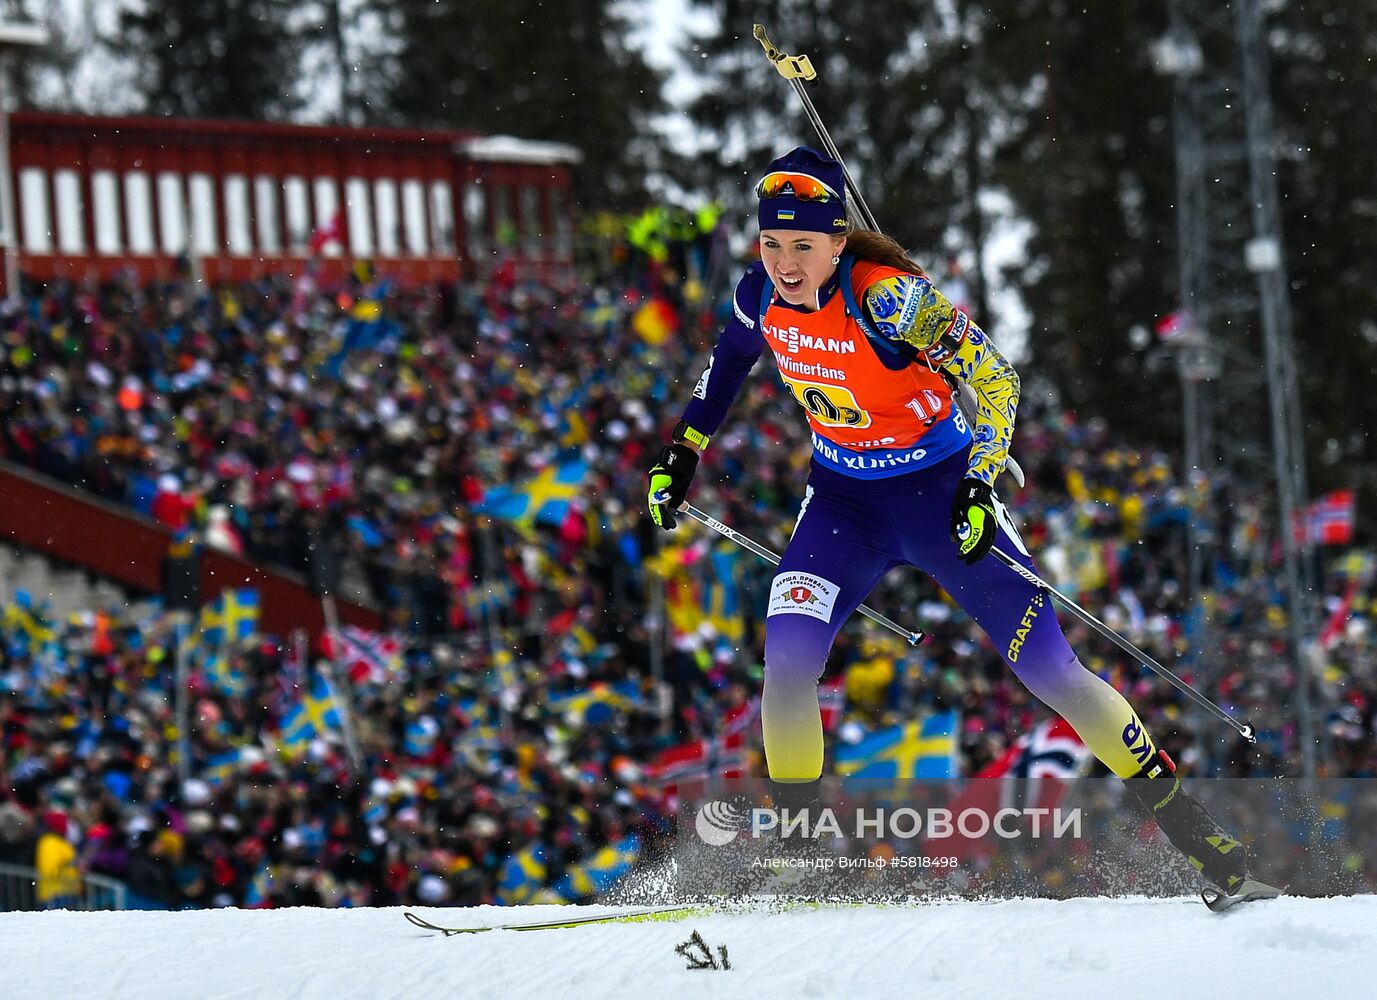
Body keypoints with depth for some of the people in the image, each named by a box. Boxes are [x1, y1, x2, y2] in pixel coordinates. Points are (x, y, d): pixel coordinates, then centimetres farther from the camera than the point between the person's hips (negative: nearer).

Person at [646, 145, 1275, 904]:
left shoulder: (885, 297, -27)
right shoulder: (761, 294, -10)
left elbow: (994, 379, -21)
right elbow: (730, 358, 14)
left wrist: (979, 487, -29)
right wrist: (683, 450, 15)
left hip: (938, 490, -4)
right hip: (843, 498, 4)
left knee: (1048, 667, -5)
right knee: (786, 654, -18)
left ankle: (1183, 820, 7)